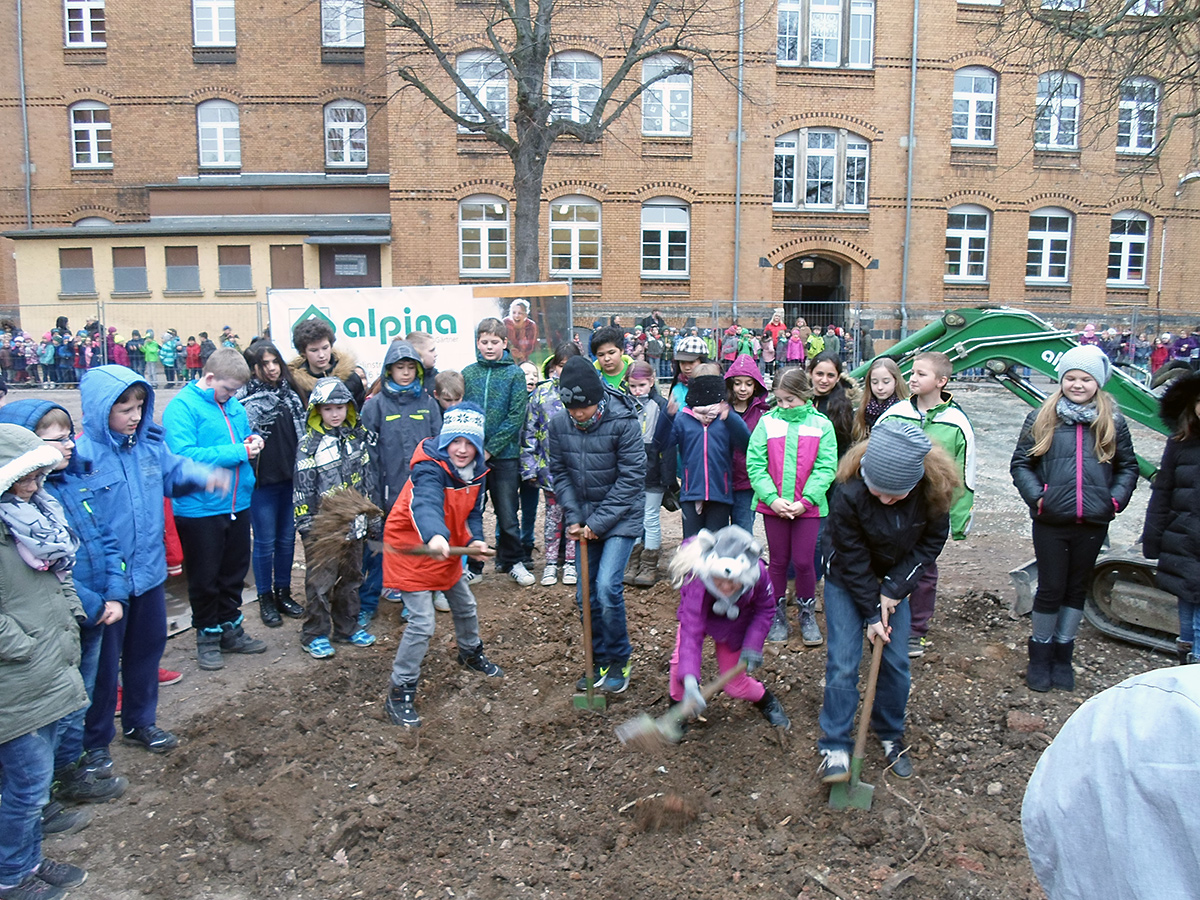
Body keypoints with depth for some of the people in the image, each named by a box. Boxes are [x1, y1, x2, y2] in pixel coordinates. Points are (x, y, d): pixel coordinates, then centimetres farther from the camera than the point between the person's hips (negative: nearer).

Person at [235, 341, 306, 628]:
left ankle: (283, 593, 27)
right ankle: (266, 600, 20)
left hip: (291, 478, 5)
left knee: (287, 539, 13)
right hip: (262, 480, -5)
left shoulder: (290, 392, 9)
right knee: (265, 542, 5)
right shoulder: (245, 397, -7)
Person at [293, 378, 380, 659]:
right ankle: (315, 635, 13)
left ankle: (347, 627, 29)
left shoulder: (359, 437, 6)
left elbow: (370, 480, 11)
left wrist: (373, 517, 11)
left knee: (351, 578, 15)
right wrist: (306, 526, -10)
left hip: (353, 524, 5)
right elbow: (302, 489, -6)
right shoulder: (309, 445, -6)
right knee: (320, 582, 0)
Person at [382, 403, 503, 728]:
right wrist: (435, 536, -70)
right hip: (412, 550, -8)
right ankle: (400, 693, 4)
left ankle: (471, 653, 52)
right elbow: (426, 504, -50)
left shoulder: (476, 470, -4)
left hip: (447, 550, 8)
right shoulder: (429, 469, -30)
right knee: (422, 624, -12)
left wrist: (475, 539, -17)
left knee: (465, 607, 23)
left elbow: (473, 511, 4)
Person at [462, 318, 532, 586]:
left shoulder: (515, 374, -2)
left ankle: (511, 561, 24)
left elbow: (516, 417, -8)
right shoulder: (468, 373, 4)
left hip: (504, 455, -2)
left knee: (507, 513, 6)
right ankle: (472, 565, 23)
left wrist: (490, 449, -12)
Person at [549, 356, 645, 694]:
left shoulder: (623, 422, -19)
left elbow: (631, 479, -17)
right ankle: (601, 660, 29)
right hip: (586, 519, 5)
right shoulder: (558, 425, -6)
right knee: (585, 595, 8)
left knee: (607, 587, -16)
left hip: (620, 518, -5)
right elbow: (559, 473, 3)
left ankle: (620, 660, 8)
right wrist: (574, 518, -7)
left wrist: (598, 523, -16)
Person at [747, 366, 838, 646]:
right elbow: (755, 464, -4)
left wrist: (805, 500, -15)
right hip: (773, 506, 1)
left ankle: (807, 614, 23)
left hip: (807, 507, -1)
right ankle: (778, 615, 26)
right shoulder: (767, 423, -1)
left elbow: (826, 468, -5)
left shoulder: (821, 425, -1)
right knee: (778, 561, 10)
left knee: (803, 561, 1)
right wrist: (772, 498, -15)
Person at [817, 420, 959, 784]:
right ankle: (835, 747, 2)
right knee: (843, 662, -8)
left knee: (896, 663, 3)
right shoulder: (849, 496, -33)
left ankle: (890, 735, 25)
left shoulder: (932, 491, -25)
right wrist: (871, 613, -15)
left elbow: (932, 541, -9)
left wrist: (895, 587, -14)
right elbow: (852, 560, -21)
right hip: (847, 583, -3)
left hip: (894, 581, 3)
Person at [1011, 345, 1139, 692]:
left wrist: (1116, 499, -3)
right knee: (1050, 588, 3)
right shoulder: (1041, 419, -1)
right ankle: (1040, 655, 21)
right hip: (1051, 522, -2)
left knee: (1077, 588, 13)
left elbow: (1128, 467, 12)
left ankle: (1063, 654, 28)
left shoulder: (1113, 423, 3)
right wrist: (1036, 497, -10)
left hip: (1093, 523, 2)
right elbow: (1020, 463, 3)